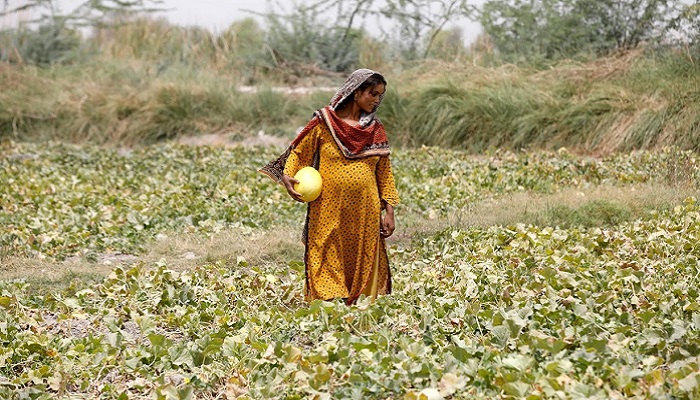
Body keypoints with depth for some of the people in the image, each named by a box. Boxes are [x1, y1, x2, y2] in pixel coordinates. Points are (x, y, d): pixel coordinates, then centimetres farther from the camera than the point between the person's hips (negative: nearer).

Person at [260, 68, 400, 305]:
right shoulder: (325, 122, 0)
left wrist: (389, 211, 7)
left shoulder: (376, 130, 10)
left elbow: (384, 173, 12)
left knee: (364, 266, 4)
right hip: (329, 212, -3)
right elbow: (298, 152, 6)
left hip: (365, 212, 3)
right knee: (328, 268, -3)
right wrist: (287, 176, -13)